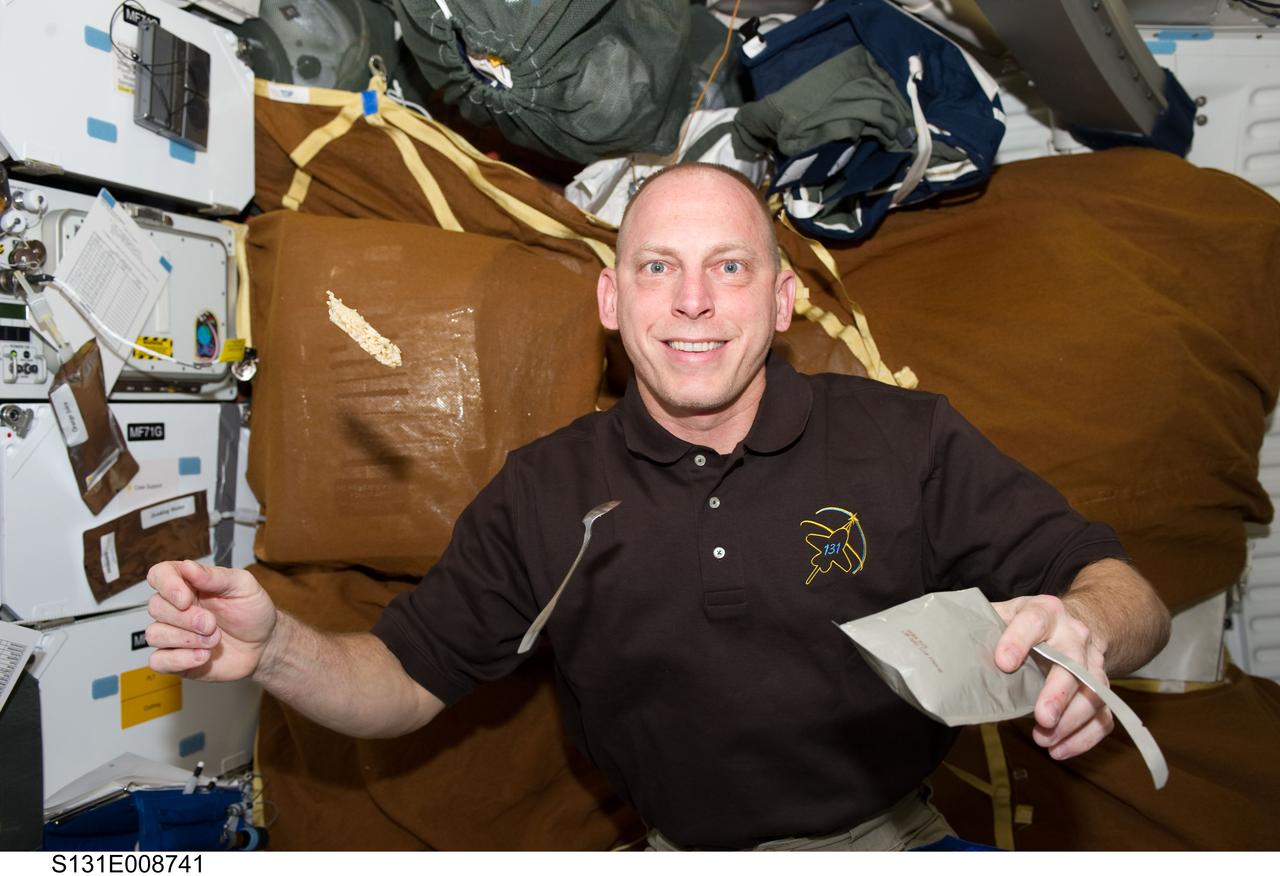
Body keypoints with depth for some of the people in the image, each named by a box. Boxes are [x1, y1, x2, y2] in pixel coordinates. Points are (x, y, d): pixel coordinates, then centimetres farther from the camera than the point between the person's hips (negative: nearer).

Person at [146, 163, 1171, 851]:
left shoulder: (910, 441, -4)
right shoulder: (542, 493, 0)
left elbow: (1129, 594, -1)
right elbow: (404, 680, 4)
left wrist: (1086, 626, -26)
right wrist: (273, 648, -17)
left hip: (894, 836, 1)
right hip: (679, 846, 1)